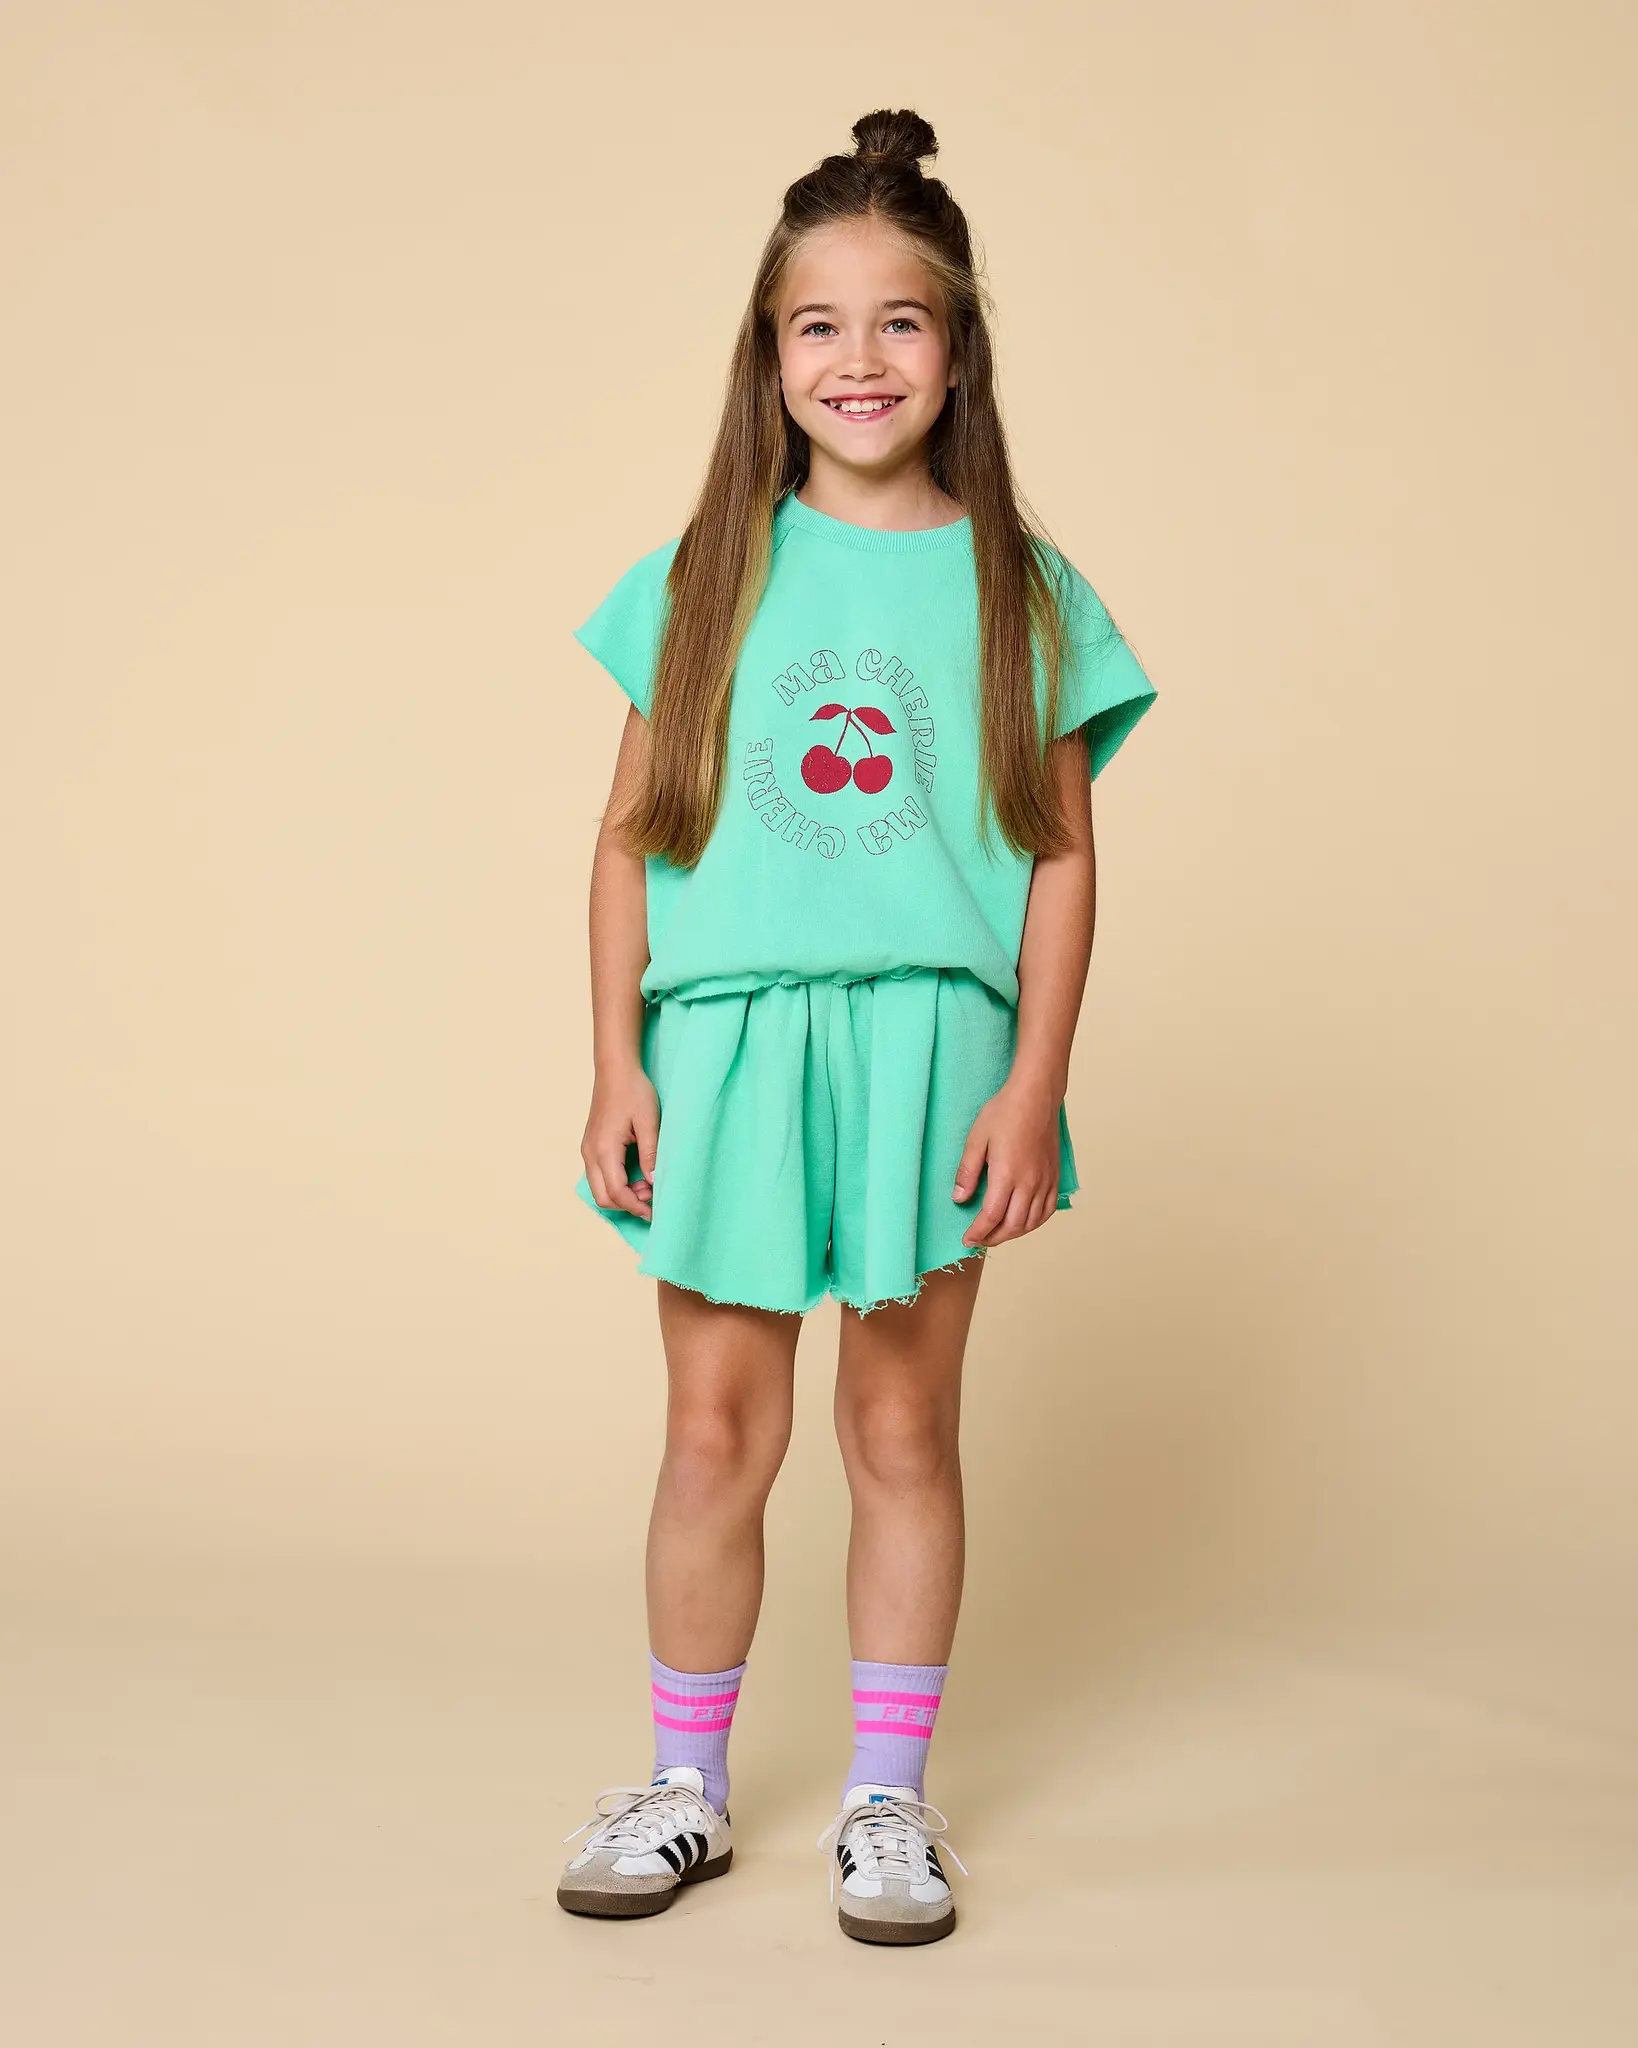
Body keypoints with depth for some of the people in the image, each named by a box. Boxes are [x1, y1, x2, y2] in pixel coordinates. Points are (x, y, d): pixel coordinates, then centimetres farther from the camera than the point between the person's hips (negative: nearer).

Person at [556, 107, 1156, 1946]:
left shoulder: (1016, 586, 4)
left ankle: (886, 1798, 24)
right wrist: (615, 1066, -1)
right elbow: (630, 834, 5)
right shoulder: (709, 574, 6)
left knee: (904, 1427, 9)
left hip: (932, 1043, 0)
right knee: (716, 1427, 8)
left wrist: (1034, 1085, -5)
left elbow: (1062, 852, 2)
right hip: (726, 1040, 1)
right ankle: (687, 1786, 25)